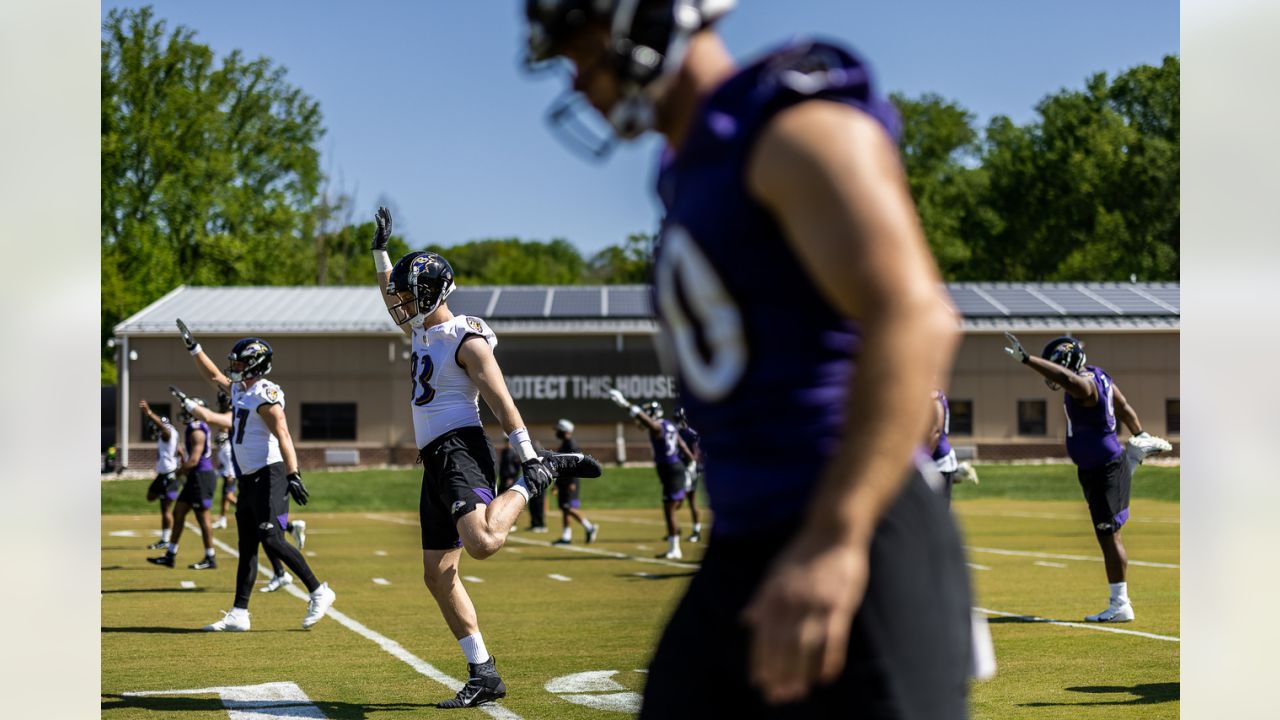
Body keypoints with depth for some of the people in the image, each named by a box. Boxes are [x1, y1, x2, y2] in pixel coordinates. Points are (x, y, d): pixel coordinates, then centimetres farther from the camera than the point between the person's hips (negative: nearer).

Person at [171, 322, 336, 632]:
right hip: (249, 479, 10)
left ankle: (319, 592, -5)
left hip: (268, 475, -10)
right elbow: (213, 375, 32)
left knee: (272, 540, -15)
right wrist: (192, 346, 33)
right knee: (246, 546, 9)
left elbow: (283, 436, -24)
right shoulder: (240, 389, 13)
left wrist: (293, 475, -32)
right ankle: (239, 614, 12)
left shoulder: (264, 394, -14)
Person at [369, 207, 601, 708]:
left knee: (482, 543, -32)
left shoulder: (466, 340, -8)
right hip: (435, 461, 9)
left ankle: (540, 474, -6)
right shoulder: (422, 331, 17)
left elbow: (501, 404, -12)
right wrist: (381, 249, 35)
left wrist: (527, 459, -15)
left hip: (461, 452, -9)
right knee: (438, 575, 4)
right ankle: (483, 675, 7)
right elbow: (391, 297, 37)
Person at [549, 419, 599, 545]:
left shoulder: (571, 445, -14)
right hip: (562, 482, 10)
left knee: (569, 507, -13)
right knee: (564, 508, 8)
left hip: (569, 482, -10)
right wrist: (557, 483, 22)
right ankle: (566, 536, 10)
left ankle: (590, 528, -5)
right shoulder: (563, 445, 17)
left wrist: (572, 483, -25)